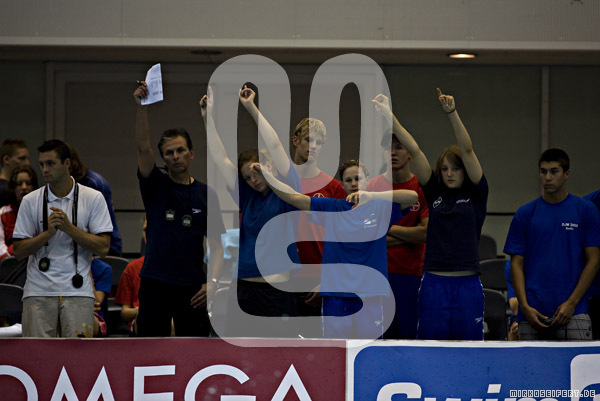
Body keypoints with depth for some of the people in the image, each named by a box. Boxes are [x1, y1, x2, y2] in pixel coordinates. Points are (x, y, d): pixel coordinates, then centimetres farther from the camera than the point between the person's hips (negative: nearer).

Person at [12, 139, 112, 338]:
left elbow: (103, 247, -5)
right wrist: (49, 232, -13)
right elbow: (19, 251, 2)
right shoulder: (30, 201, 4)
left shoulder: (93, 198, 1)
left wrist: (68, 227, -14)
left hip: (77, 292, -1)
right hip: (38, 292, 1)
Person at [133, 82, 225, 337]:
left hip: (192, 287, 0)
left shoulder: (206, 194, 6)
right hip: (155, 284, 0)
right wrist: (141, 107, -25)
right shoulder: (155, 186, 4)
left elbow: (216, 244, 4)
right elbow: (143, 147, -13)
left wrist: (212, 281, -10)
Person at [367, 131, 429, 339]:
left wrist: (389, 228, -3)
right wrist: (410, 235, -5)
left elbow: (426, 232, -8)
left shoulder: (422, 187, 2)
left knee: (409, 334, -3)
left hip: (412, 273, -1)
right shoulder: (373, 186, 5)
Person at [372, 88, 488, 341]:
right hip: (433, 283, 2)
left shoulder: (476, 194, 3)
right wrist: (390, 116, -1)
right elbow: (414, 151, 3)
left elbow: (467, 150, -9)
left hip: (467, 284, -2)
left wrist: (452, 113, -20)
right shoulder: (434, 192, 10)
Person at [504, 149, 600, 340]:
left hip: (572, 313, -2)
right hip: (533, 314, 2)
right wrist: (525, 307, -5)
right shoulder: (525, 214, 9)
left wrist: (571, 303, -7)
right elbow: (517, 263, 8)